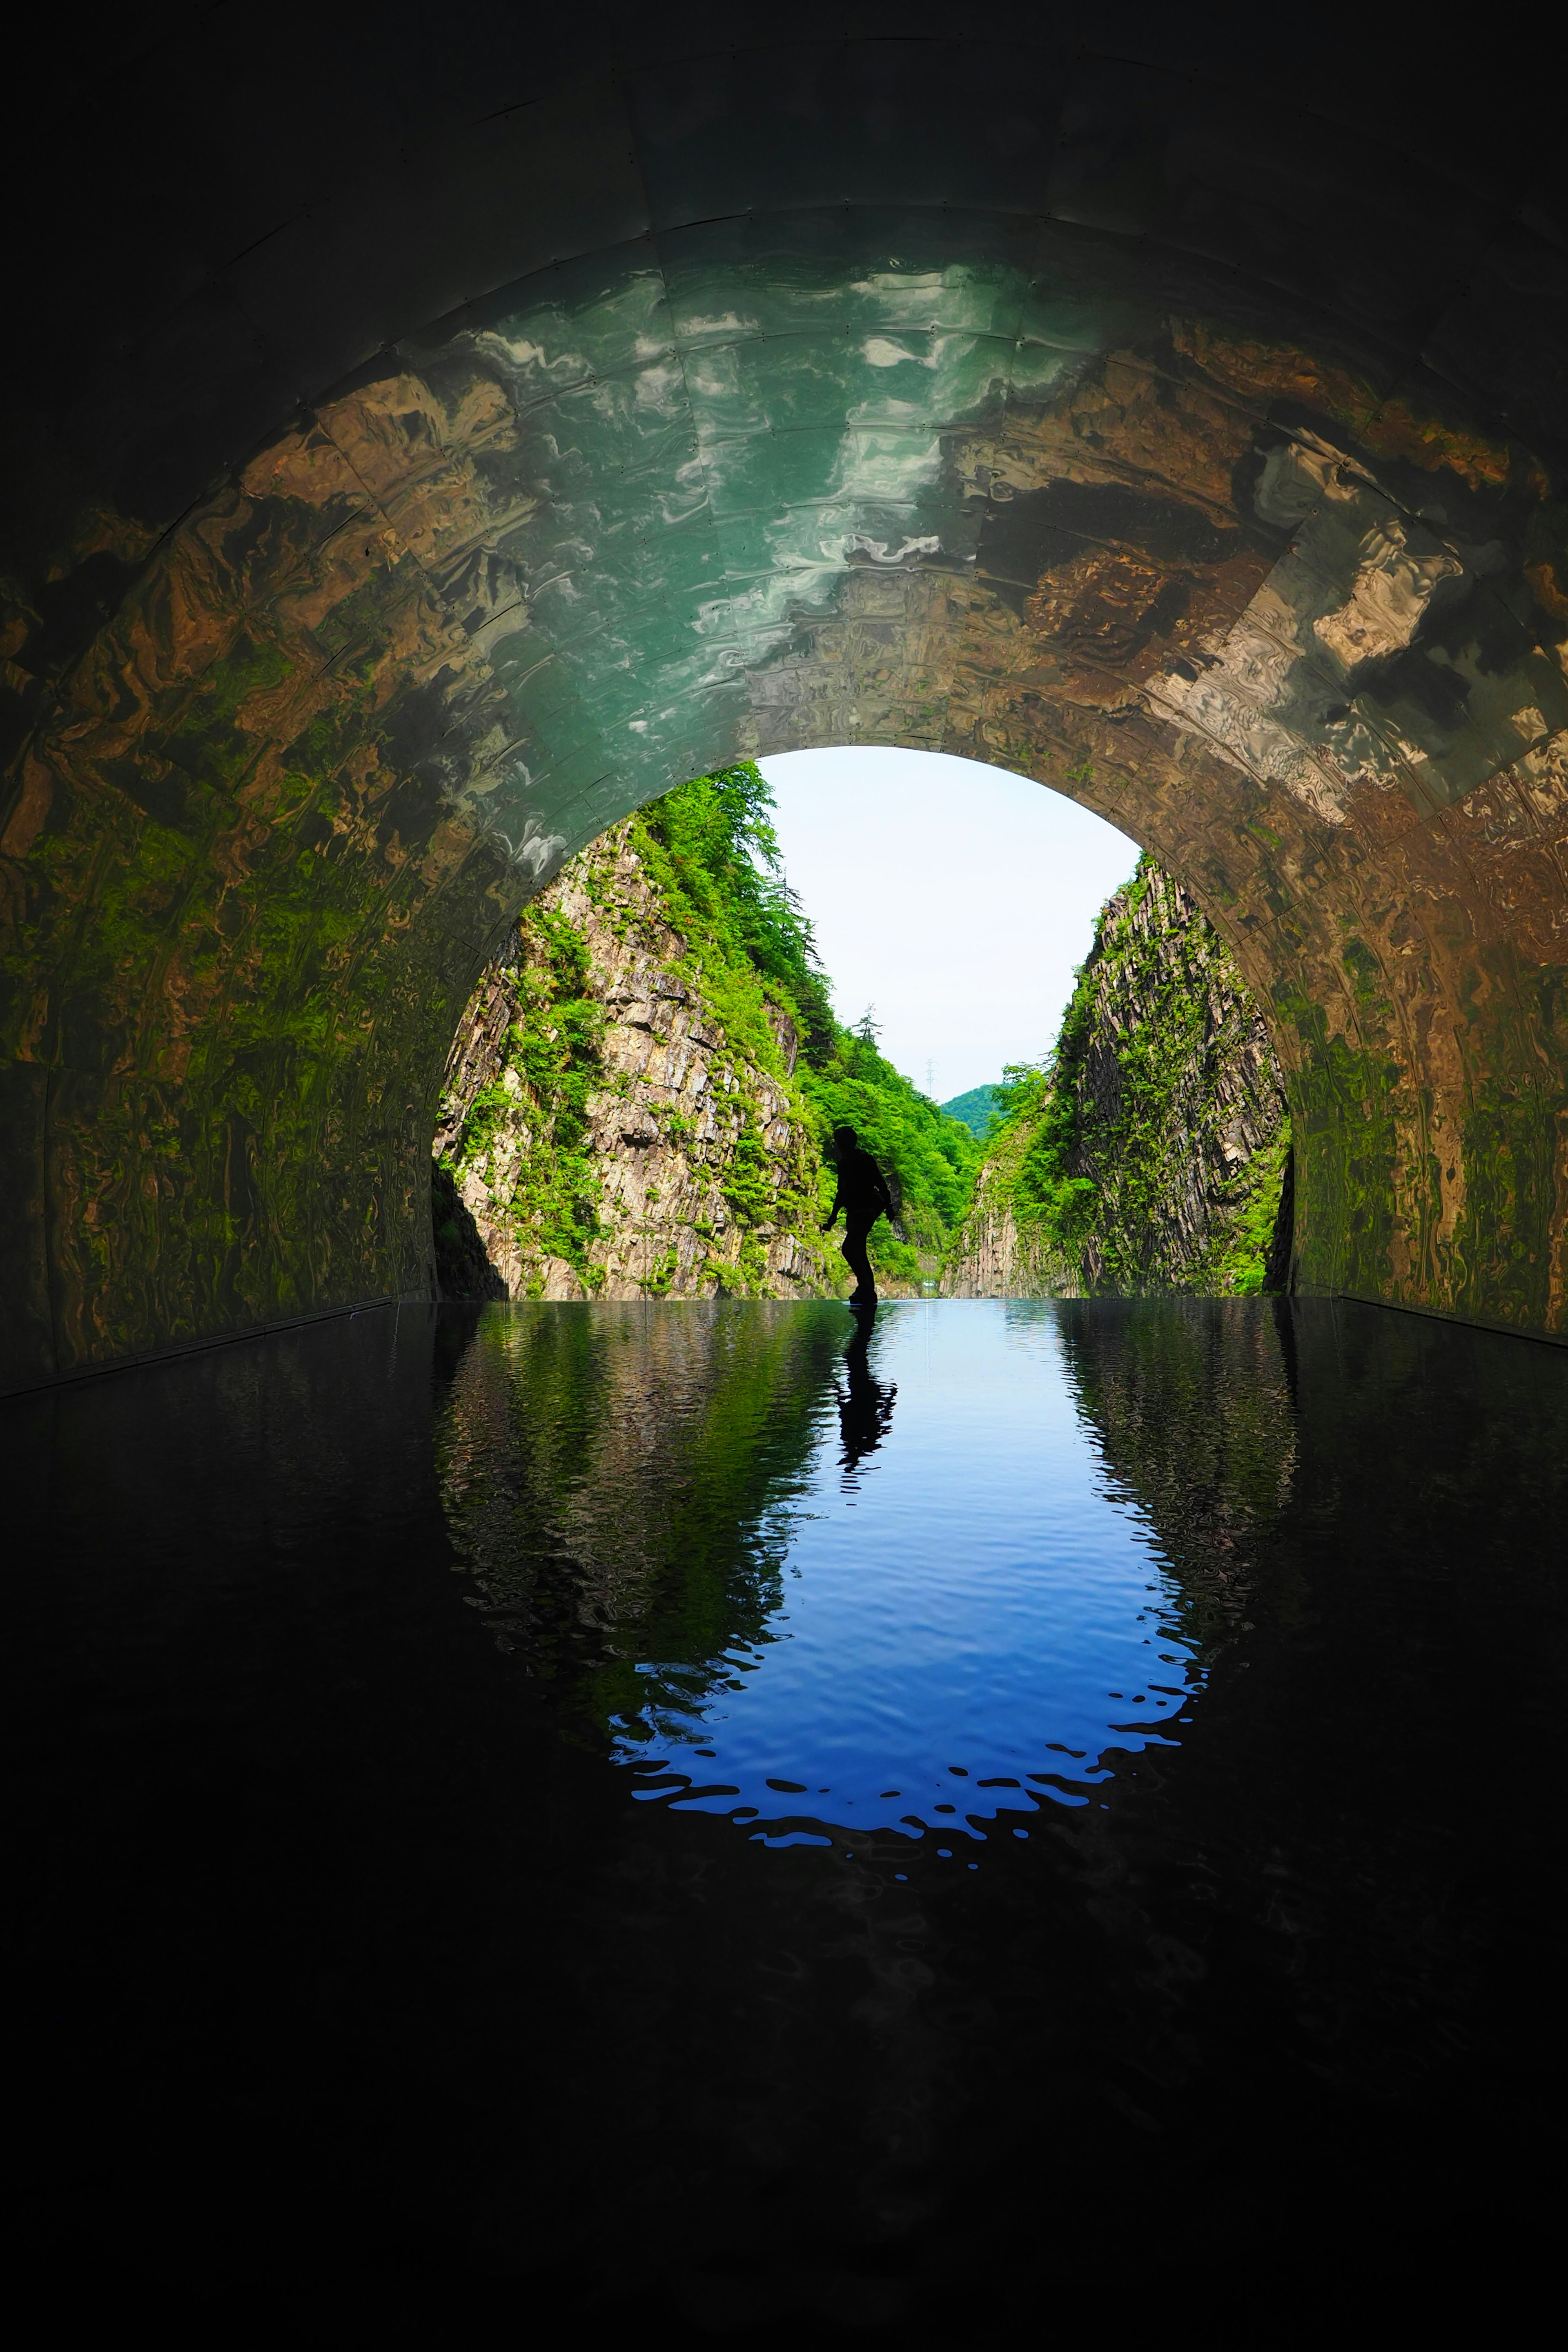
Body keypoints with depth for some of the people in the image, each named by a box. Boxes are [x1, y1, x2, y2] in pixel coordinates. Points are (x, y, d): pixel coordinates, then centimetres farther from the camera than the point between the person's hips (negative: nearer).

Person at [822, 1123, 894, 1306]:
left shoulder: (865, 1160, -7)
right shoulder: (844, 1164, 17)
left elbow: (880, 1183, -9)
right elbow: (842, 1192, 25)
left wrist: (888, 1206, -14)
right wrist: (833, 1216, 27)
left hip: (867, 1209, -9)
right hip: (854, 1212, 9)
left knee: (850, 1248, -19)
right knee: (858, 1252, 8)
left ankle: (865, 1288, -17)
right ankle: (869, 1292, 13)